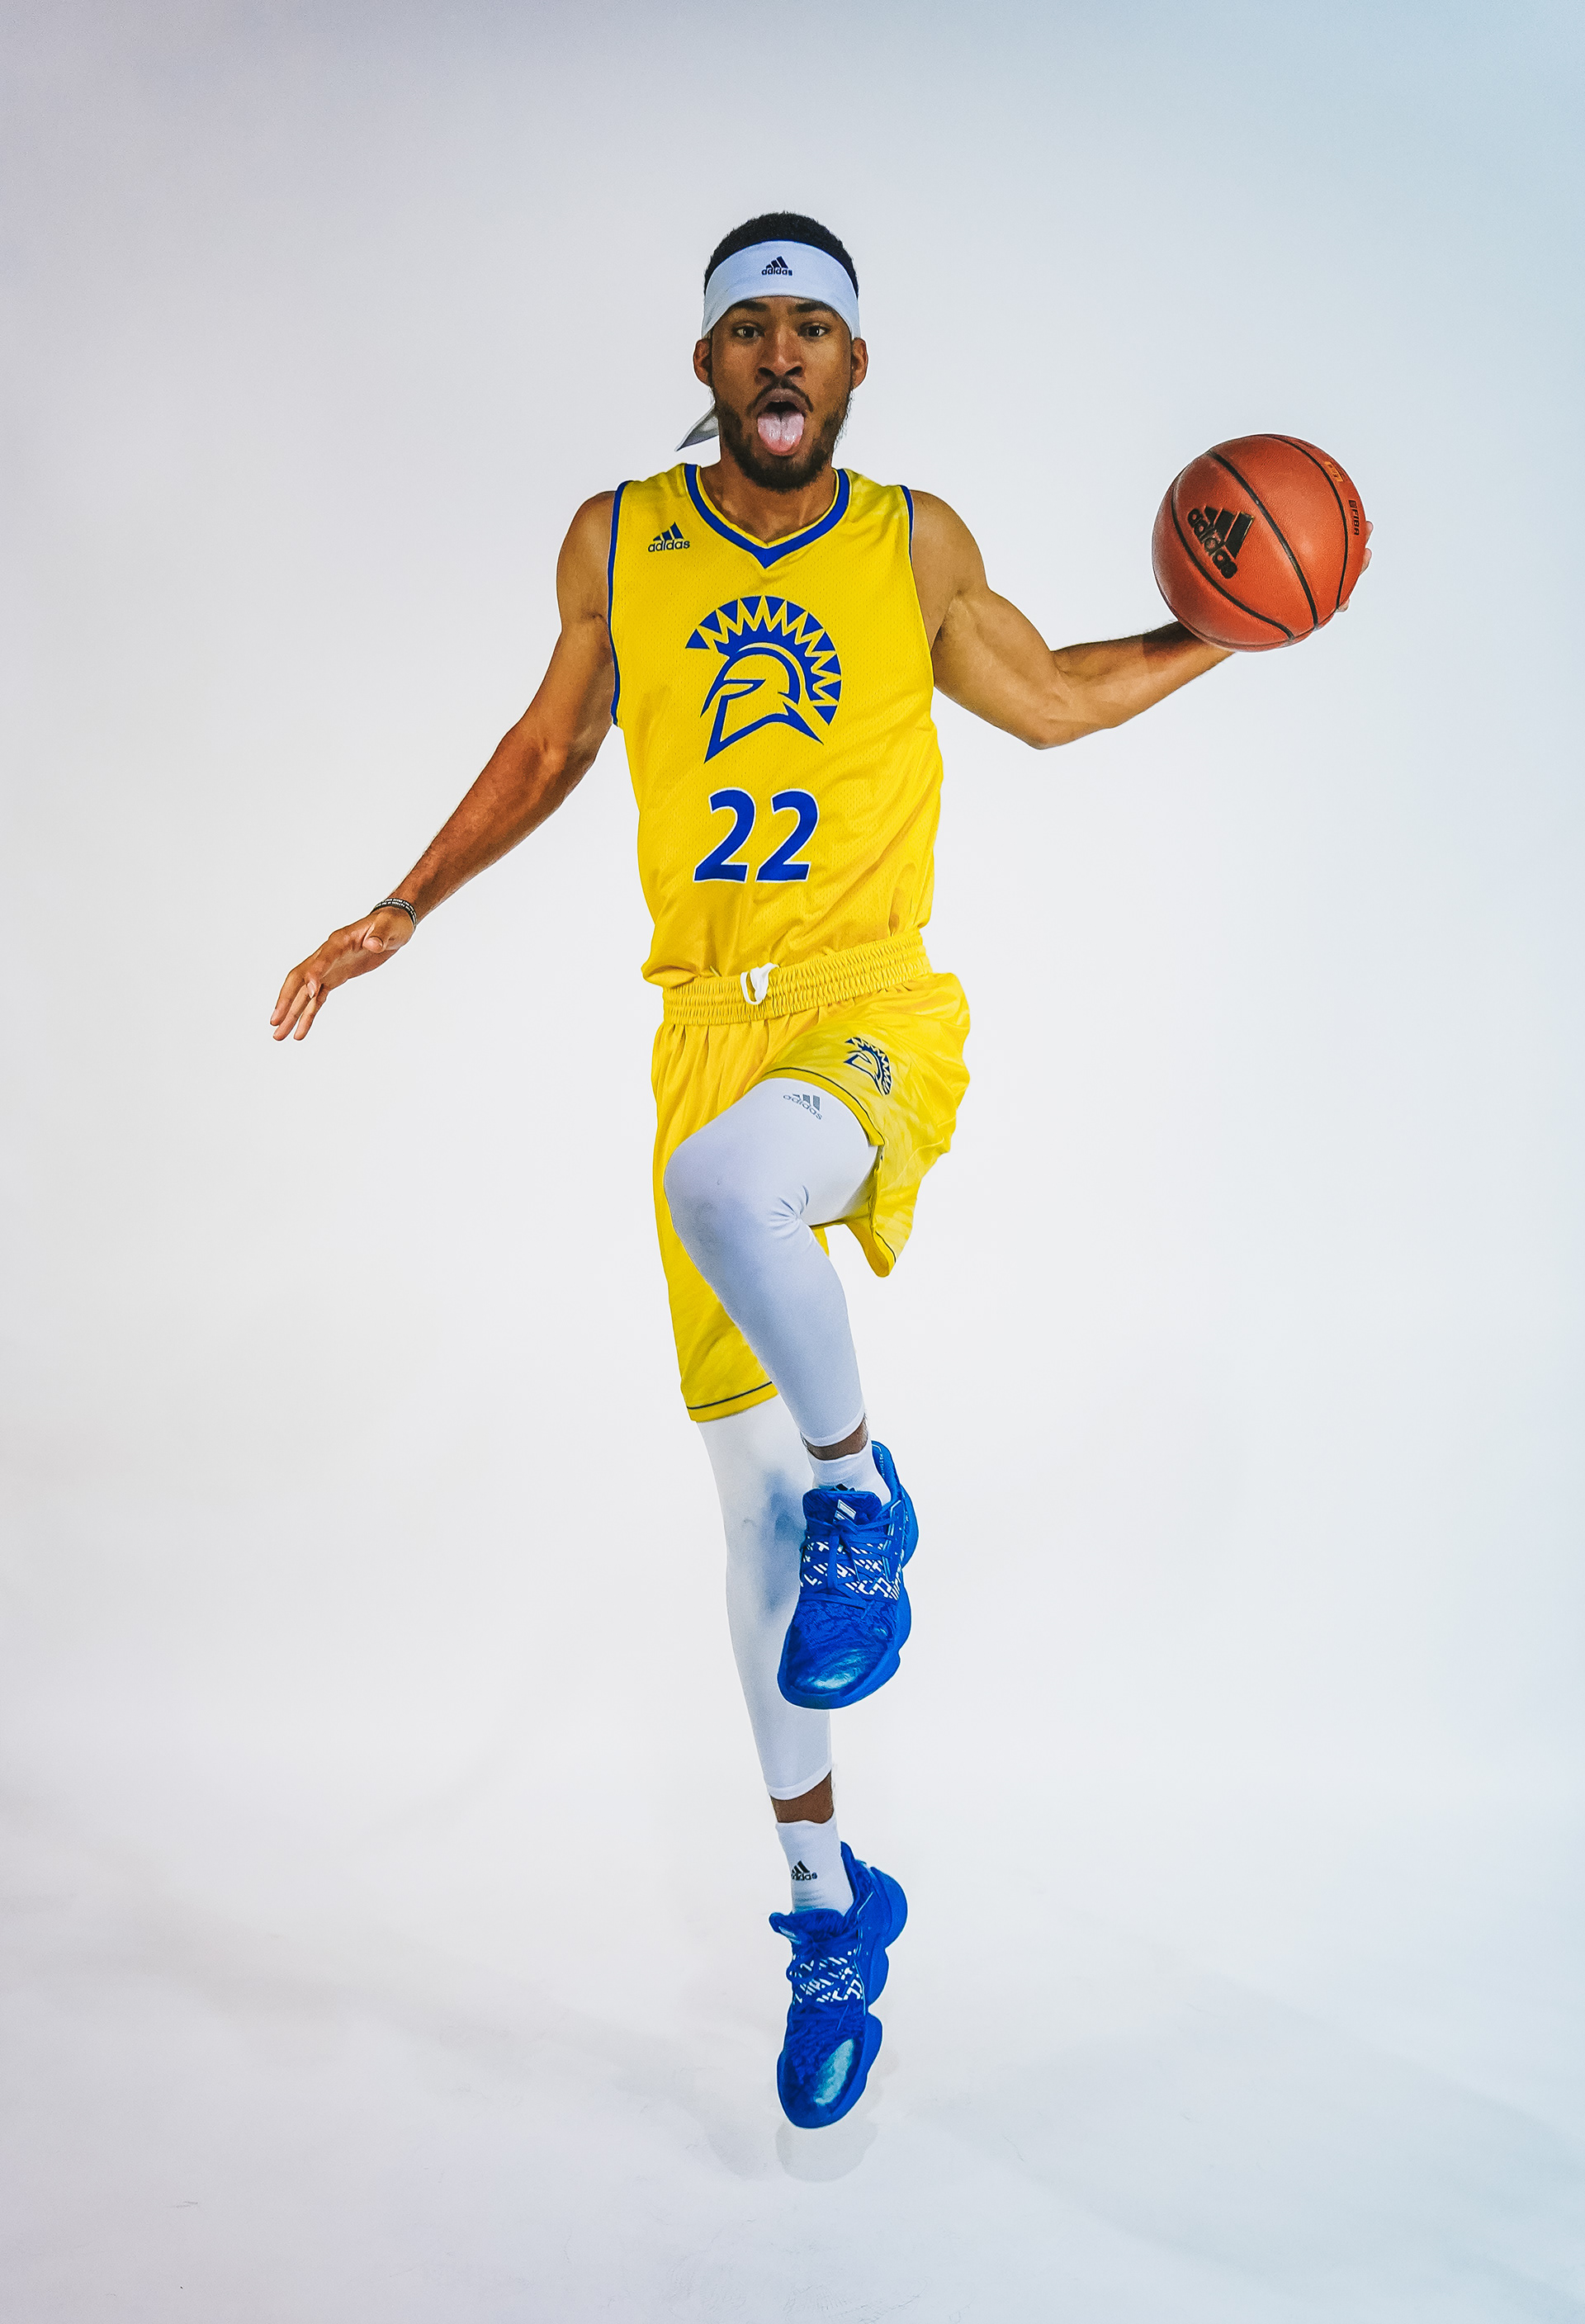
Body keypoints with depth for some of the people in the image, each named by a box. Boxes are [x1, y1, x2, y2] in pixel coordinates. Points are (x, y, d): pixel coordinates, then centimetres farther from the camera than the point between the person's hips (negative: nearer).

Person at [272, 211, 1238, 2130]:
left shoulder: (917, 545, 6)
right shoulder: (617, 543, 7)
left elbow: (1053, 700, 20)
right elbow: (551, 744, 19)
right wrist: (402, 914, 17)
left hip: (875, 1009, -2)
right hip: (708, 1024, 3)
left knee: (724, 1176, -40)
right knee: (748, 1492, 4)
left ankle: (864, 1494, -10)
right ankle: (826, 1898, 22)